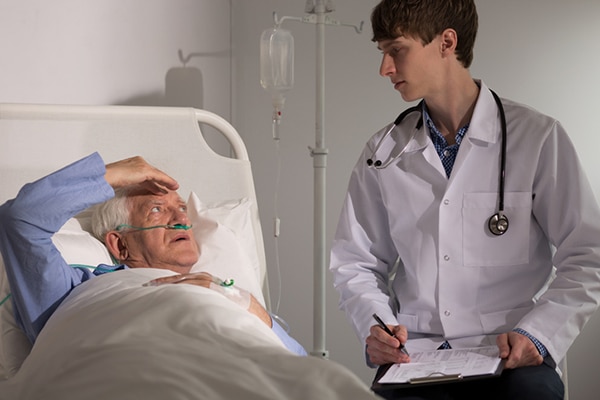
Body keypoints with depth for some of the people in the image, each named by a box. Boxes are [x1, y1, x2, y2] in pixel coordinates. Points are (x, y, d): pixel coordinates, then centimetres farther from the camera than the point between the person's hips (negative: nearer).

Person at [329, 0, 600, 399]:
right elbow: (357, 263, 14)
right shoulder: (383, 153, 10)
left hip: (511, 357, -1)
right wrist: (375, 325, -5)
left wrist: (536, 333, -14)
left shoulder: (538, 138, 0)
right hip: (414, 356, 1)